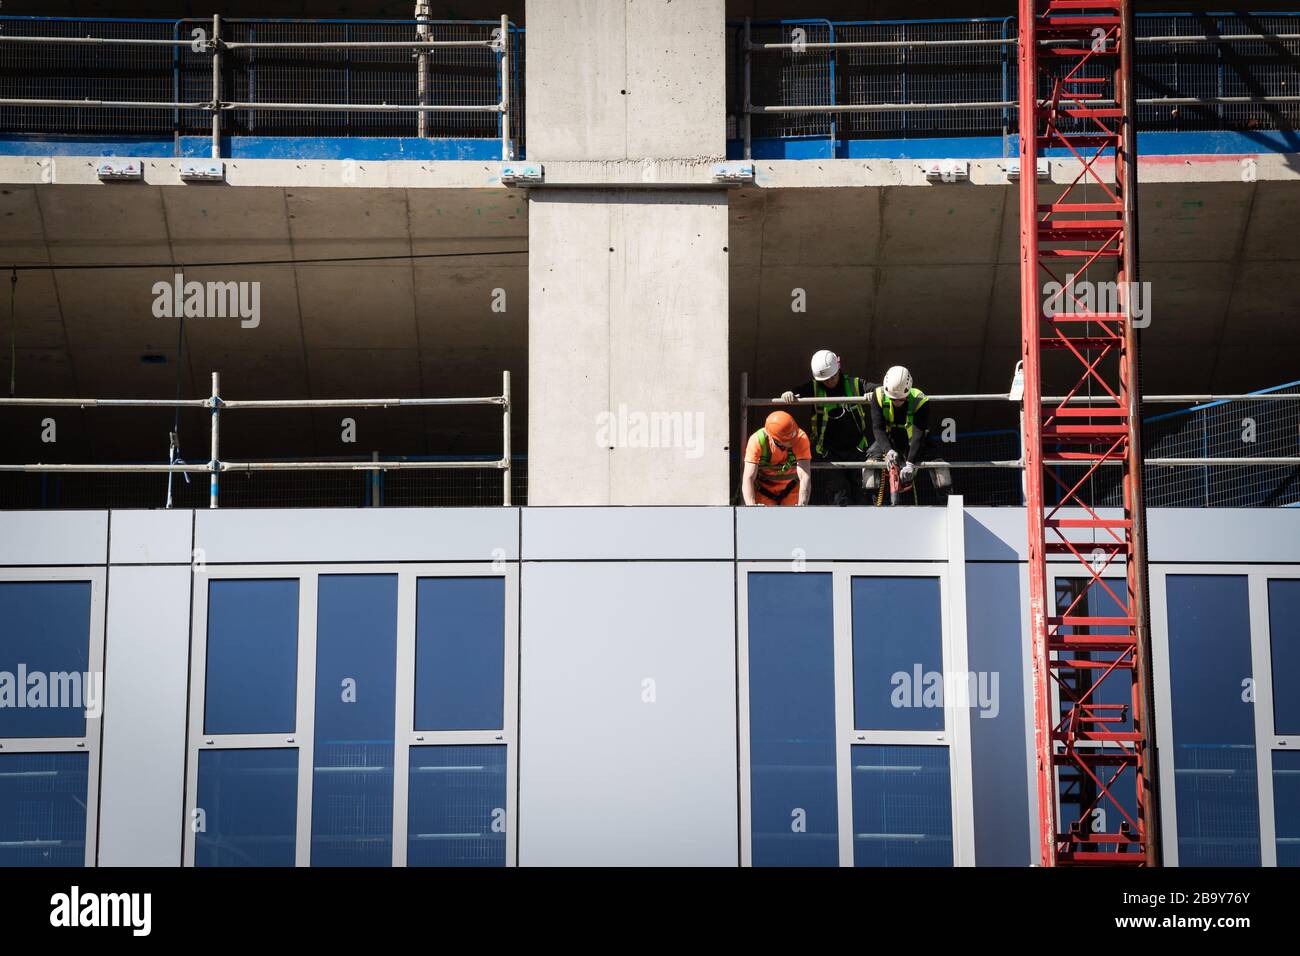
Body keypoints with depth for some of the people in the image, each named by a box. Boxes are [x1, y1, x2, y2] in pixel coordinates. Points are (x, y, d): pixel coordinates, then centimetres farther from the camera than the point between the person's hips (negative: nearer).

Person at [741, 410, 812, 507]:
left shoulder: (800, 438, -28)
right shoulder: (757, 440, -29)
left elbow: (805, 477, -32)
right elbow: (748, 478, -30)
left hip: (791, 490, 1)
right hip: (764, 490, -1)